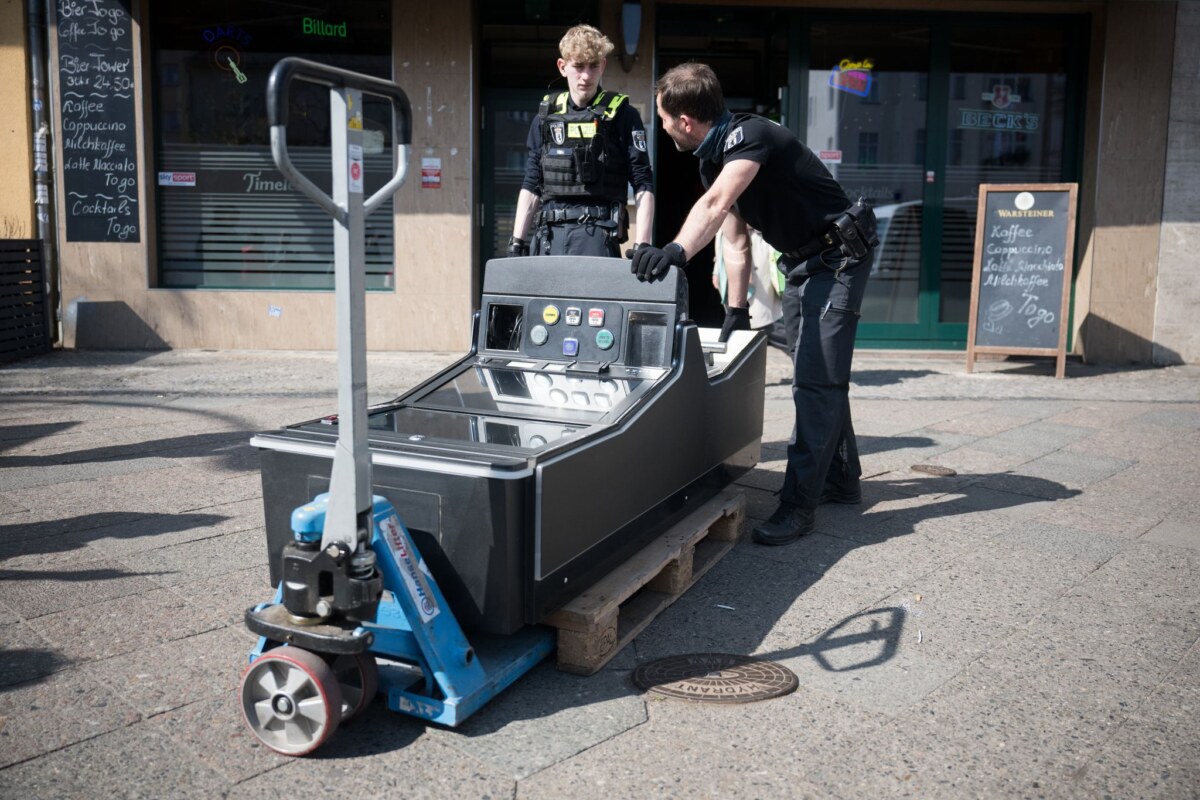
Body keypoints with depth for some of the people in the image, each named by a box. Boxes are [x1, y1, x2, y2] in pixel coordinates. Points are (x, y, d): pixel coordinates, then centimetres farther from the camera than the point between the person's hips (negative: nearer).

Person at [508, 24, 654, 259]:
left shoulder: (622, 115, 1)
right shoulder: (546, 115, 14)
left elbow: (643, 185, -3)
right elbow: (531, 185, 16)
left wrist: (641, 245, -13)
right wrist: (517, 241, 9)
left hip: (596, 234, -4)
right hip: (547, 234, 4)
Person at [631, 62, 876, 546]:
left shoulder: (749, 135, -23)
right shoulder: (712, 160, 5)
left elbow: (716, 203, -42)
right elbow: (735, 241, 9)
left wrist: (677, 250, -57)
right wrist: (736, 309, 9)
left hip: (837, 260, -10)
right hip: (801, 267, 10)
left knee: (816, 381, -14)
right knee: (818, 376, 18)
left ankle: (798, 504, -12)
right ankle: (841, 479, 32)